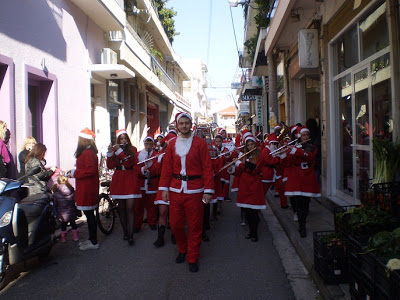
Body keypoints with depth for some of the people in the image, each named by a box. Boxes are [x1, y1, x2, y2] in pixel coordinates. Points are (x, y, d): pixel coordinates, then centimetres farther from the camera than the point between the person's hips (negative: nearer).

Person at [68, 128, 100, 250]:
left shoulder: (88, 153, -17)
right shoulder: (88, 152, 16)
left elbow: (90, 170, -24)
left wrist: (74, 173, -16)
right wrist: (74, 172, 19)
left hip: (88, 189, -11)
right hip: (87, 189, 11)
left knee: (89, 214, -4)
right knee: (89, 214, 16)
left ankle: (93, 242, 4)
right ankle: (91, 239, 26)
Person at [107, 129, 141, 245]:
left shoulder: (133, 149, 1)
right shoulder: (115, 149, 9)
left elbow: (129, 163, -15)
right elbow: (110, 166, -1)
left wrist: (120, 151, -18)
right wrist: (110, 153, -15)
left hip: (130, 180, -3)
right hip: (118, 181, 3)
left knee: (130, 208, -9)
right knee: (121, 208, 8)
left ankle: (130, 235, -8)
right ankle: (125, 232, 20)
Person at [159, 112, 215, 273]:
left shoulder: (200, 143, -2)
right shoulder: (172, 144, 7)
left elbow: (207, 168, -4)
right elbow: (167, 168, 9)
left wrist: (208, 190, -8)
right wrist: (164, 188, 4)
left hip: (194, 191, -3)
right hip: (175, 190, 3)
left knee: (195, 226, 4)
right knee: (175, 224, 8)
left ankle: (193, 258, 19)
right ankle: (182, 249, 34)